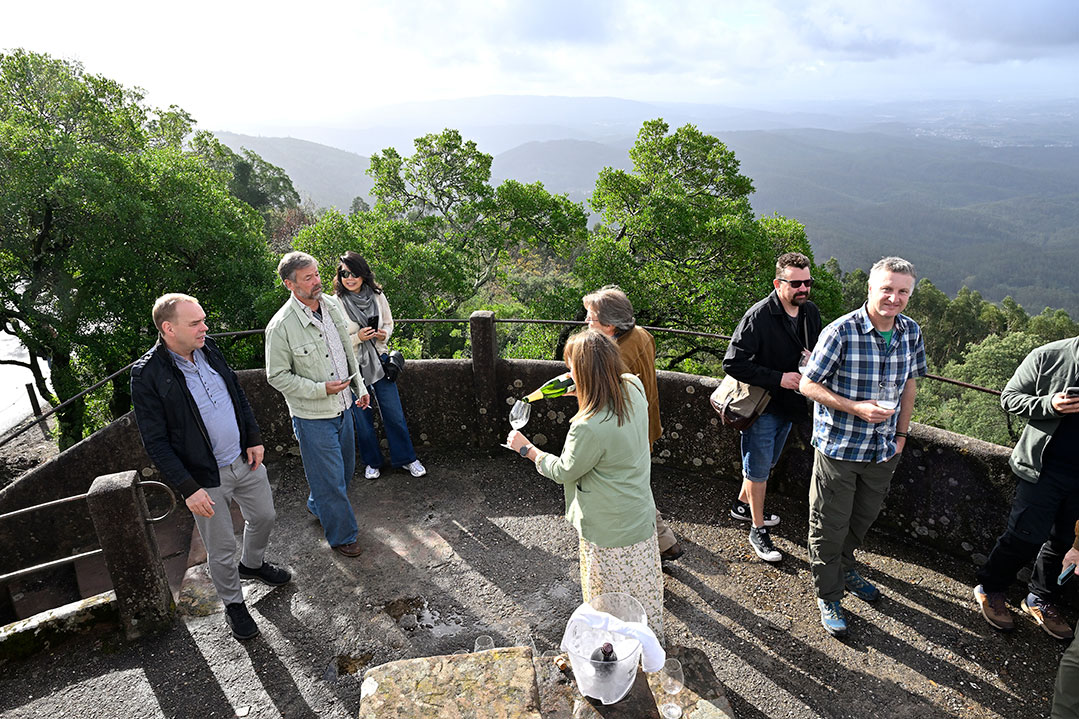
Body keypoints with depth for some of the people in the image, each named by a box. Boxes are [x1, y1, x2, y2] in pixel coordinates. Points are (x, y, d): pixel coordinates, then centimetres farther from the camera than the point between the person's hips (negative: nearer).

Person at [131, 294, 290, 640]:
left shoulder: (208, 349, -2)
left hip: (246, 459, 6)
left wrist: (254, 438, 6)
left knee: (264, 516, 23)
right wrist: (189, 489, -19)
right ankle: (233, 604, 35)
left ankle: (253, 564, 52)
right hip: (206, 476, -6)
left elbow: (238, 394, 11)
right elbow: (156, 442, -17)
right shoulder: (147, 375, -20)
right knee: (221, 549, 10)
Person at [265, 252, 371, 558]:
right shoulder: (281, 326, -21)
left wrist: (359, 386, 13)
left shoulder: (332, 305, -1)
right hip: (313, 417, -7)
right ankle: (342, 535, 26)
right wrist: (320, 389, -22)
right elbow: (277, 376, -13)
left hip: (343, 406, 7)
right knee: (330, 477, 5)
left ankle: (318, 506, 51)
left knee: (345, 467, 23)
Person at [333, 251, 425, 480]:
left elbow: (389, 323, 11)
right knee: (363, 417, 11)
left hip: (379, 361, 2)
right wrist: (357, 337, -22)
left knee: (394, 413, 7)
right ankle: (372, 462, 30)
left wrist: (384, 333, -10)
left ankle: (406, 458, 24)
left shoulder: (377, 296, -3)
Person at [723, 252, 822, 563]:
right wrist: (778, 378, -26)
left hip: (789, 405, 7)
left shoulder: (811, 312, 0)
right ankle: (758, 530, 23)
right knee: (759, 469, 7)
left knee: (765, 463, 23)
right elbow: (733, 363, -23)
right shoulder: (759, 316, -22)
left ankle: (742, 505, 45)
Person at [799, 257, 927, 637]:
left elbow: (909, 384, 12)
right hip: (839, 446, -5)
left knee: (865, 516, 24)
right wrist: (856, 408, -25)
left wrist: (901, 434, 11)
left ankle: (843, 566, 50)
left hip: (883, 449, 6)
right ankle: (828, 595, 27)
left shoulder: (911, 332, -2)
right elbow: (808, 384, -15)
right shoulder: (840, 332, -20)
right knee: (830, 526, 7)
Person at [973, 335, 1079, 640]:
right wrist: (1048, 405, -21)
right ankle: (989, 588, 19)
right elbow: (1010, 397, -3)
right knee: (1027, 535, -2)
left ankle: (1041, 599, 34)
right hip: (1042, 467, -4)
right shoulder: (1048, 356, -8)